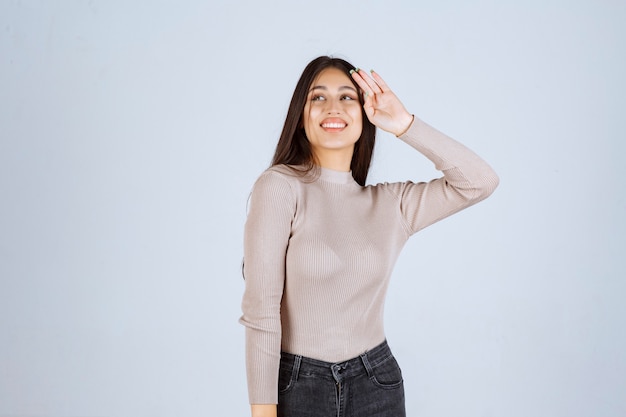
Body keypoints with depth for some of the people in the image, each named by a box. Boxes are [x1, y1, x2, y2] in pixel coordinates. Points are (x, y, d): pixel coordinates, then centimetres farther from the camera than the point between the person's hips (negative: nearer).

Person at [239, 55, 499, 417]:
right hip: (298, 384, -3)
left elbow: (481, 181, -1)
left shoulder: (391, 203, 3)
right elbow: (261, 307, -13)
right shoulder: (280, 187, -10)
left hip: (376, 384, 4)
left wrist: (404, 125, -6)